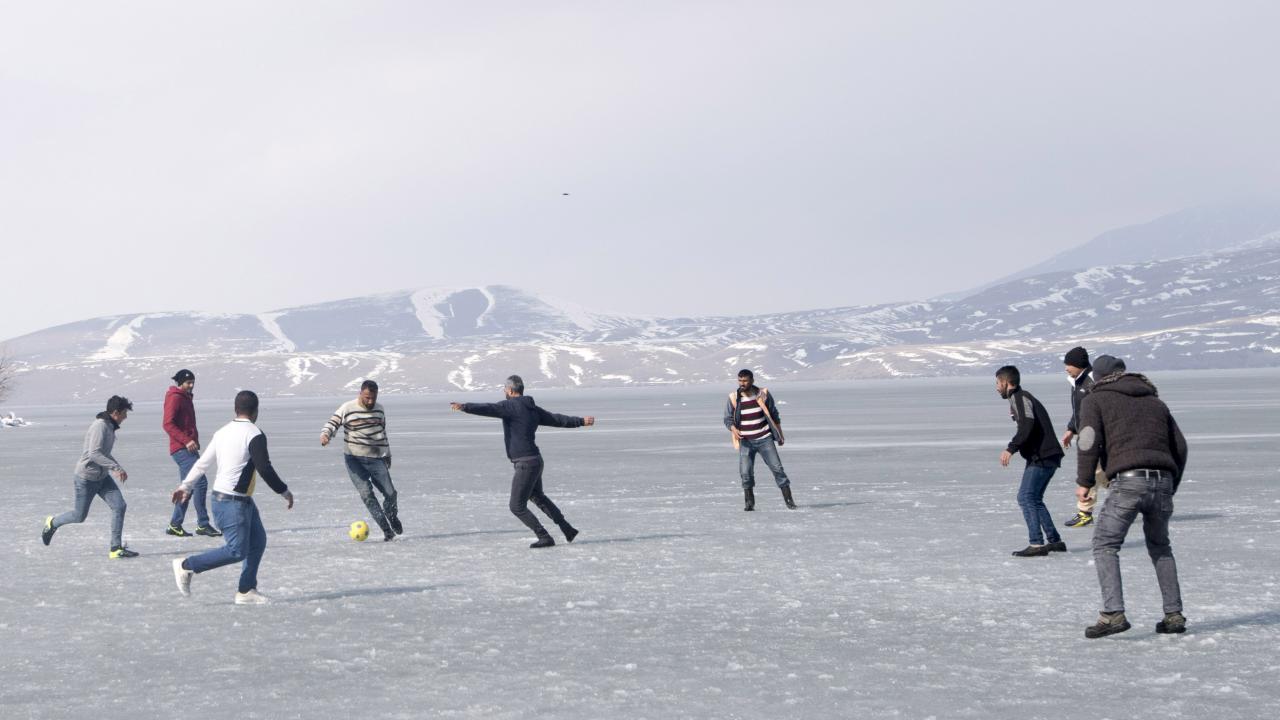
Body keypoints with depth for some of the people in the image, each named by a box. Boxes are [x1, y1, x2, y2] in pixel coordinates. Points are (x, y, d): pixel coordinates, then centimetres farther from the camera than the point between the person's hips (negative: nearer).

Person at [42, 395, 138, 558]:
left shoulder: (110, 427, 7)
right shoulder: (100, 426, -22)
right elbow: (94, 453, -31)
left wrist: (118, 468, 17)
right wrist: (116, 468, -33)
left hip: (102, 476, 8)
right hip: (86, 477, -8)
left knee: (120, 506, -7)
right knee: (80, 516, 5)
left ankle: (116, 548, -5)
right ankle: (52, 523, 35)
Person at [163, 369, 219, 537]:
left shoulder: (185, 398, 20)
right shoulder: (175, 398, -10)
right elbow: (167, 424, -19)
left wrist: (194, 441, 15)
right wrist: (187, 441, -24)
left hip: (188, 449, 10)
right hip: (182, 449, -10)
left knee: (188, 487, 12)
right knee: (200, 483, -15)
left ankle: (175, 525, 18)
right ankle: (203, 524, -14)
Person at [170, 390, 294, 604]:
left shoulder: (223, 432, 9)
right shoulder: (255, 435, -16)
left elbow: (202, 462, 13)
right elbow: (265, 469, -19)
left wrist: (185, 486, 21)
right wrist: (285, 492, -8)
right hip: (232, 502, -9)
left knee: (258, 541, 13)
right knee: (237, 551, -8)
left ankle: (246, 591, 15)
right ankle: (186, 566, -2)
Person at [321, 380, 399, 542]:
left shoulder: (379, 410, 10)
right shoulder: (347, 409, -4)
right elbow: (332, 423, -4)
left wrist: (387, 454, 24)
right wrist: (325, 435, -26)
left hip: (376, 459, 3)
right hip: (355, 460, -3)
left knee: (390, 493, -3)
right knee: (366, 494, -13)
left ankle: (392, 516, 30)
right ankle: (386, 529, -6)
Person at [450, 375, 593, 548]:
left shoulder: (511, 405, -13)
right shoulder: (533, 409, 12)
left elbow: (488, 409, -29)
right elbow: (557, 419, 21)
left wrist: (464, 407, -42)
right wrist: (581, 421, 35)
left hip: (525, 464, -9)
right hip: (535, 460, 9)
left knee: (517, 506, -1)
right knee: (537, 497, 31)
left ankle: (544, 538, 0)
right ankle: (567, 529, 37)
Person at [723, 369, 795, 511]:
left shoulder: (763, 394, -2)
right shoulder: (733, 398, -3)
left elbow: (774, 415, 7)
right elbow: (728, 419, 1)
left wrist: (780, 435, 9)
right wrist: (734, 429, -21)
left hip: (764, 439, 0)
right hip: (745, 442, 0)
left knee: (777, 468, -5)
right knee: (745, 472, -8)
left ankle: (789, 500, 1)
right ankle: (749, 503, 6)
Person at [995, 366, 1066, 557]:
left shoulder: (1020, 398, -11)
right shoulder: (1021, 398, 20)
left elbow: (1027, 425, -26)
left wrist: (1010, 449, -29)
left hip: (1041, 457, -10)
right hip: (1048, 456, 10)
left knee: (1026, 497, -12)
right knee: (1034, 499, 16)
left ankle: (1037, 544, -16)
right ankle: (1054, 541, 17)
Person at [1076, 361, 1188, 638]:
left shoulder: (1095, 400, 12)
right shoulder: (1155, 401, 27)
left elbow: (1089, 439, -6)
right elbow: (1180, 447, 20)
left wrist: (1083, 481, 2)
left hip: (1127, 482, -5)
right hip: (1162, 481, 5)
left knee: (1105, 546, 3)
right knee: (1160, 547, 22)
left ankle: (1113, 613, -11)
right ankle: (1174, 614, 16)